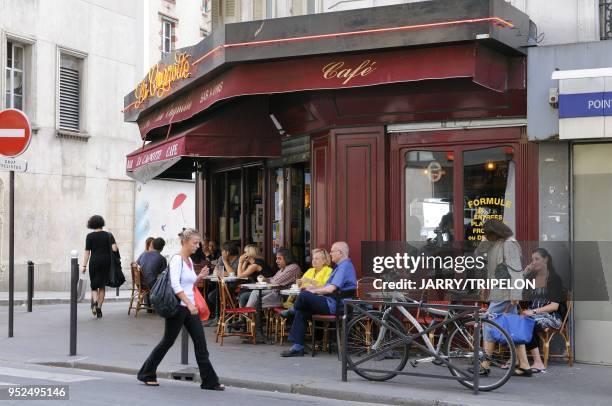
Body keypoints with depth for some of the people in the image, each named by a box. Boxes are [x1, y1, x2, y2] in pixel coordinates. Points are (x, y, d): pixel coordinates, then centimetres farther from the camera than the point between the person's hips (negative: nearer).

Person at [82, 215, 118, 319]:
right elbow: (114, 249, -11)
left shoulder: (90, 236, -2)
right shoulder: (108, 235, -1)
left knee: (94, 286, 9)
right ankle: (99, 307, 9)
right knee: (102, 286, 13)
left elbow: (87, 252, -4)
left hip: (94, 262, -1)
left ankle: (95, 301, -20)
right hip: (106, 261, 1)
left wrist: (84, 265, -1)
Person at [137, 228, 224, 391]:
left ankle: (209, 381, 4)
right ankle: (147, 374, 21)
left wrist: (199, 277, 5)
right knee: (167, 342, 5)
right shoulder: (177, 260, -13)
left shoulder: (189, 261, 12)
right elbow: (175, 285, -23)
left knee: (201, 343, 2)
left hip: (190, 307, 8)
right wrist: (189, 303, -29)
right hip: (178, 307, -8)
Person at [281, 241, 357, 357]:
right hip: (333, 303, 11)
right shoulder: (342, 266, 22)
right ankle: (298, 347, -2)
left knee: (304, 295, -19)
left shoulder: (345, 266, -13)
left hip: (335, 305, -11)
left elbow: (331, 289, -22)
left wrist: (314, 291, -7)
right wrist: (314, 288, 10)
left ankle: (292, 312, 15)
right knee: (302, 312, 0)